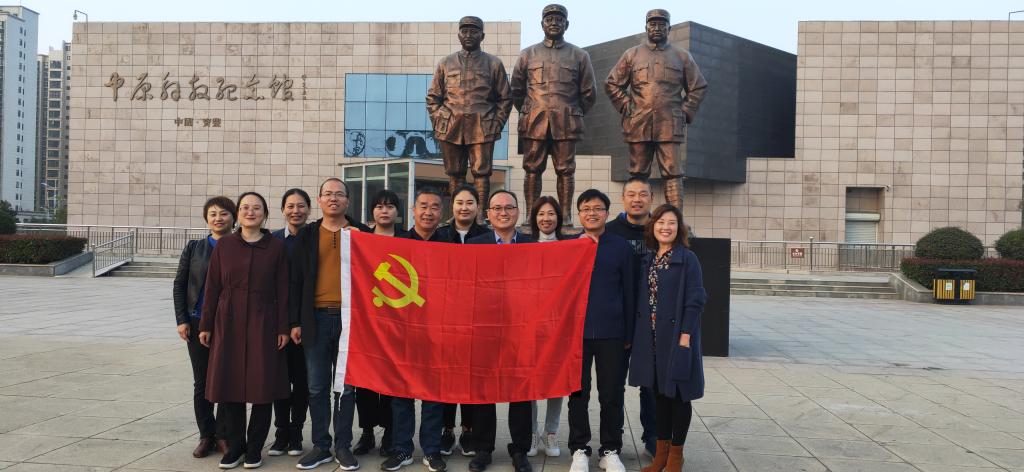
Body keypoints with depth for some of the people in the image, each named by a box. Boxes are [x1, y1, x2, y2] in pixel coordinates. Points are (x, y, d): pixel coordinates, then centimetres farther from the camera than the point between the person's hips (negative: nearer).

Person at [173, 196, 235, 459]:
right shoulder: (194, 248, 7)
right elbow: (179, 284, 7)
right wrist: (181, 319, -1)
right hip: (198, 323, 2)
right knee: (202, 382, 8)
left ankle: (223, 435, 15)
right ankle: (206, 436, 20)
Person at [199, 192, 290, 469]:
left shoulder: (276, 247, 1)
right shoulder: (224, 245, 5)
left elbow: (282, 290, 0)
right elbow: (213, 287, 6)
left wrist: (283, 328, -4)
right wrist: (205, 325, 3)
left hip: (263, 323, -1)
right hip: (229, 322, 2)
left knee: (263, 386, 0)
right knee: (230, 384, 4)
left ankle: (255, 448, 14)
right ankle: (235, 446, 18)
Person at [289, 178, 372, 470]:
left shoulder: (361, 232, 5)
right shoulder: (307, 235, 9)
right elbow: (296, 280, 7)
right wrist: (295, 321, 2)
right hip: (317, 318, 2)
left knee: (346, 386, 5)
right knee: (317, 387, 7)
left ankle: (343, 446, 16)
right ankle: (320, 446, 19)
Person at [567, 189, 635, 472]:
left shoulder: (621, 247, 4)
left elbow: (629, 293, 4)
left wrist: (628, 334, 2)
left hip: (612, 333, 0)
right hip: (576, 331, 1)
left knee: (612, 395, 7)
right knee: (578, 393, 8)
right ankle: (579, 449, 21)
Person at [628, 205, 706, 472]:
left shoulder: (688, 259, -8)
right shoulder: (649, 260, 10)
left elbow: (695, 300, -12)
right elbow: (644, 298, 12)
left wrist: (685, 335, -17)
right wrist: (637, 333, 7)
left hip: (676, 335, -6)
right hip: (652, 337, 6)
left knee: (678, 394, 4)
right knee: (659, 392, 13)